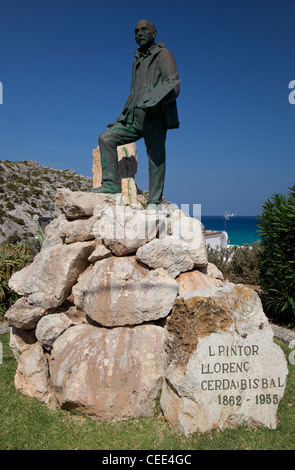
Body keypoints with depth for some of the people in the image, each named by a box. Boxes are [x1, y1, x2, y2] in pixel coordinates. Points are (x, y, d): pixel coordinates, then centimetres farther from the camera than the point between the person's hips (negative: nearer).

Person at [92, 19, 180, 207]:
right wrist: (120, 119, 25)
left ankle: (155, 202, -10)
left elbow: (174, 86, -10)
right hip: (135, 118, 8)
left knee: (156, 157, -11)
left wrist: (155, 102, -28)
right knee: (106, 138, -3)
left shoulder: (163, 55, 4)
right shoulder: (137, 61, 27)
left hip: (155, 116, -7)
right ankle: (111, 183, -8)